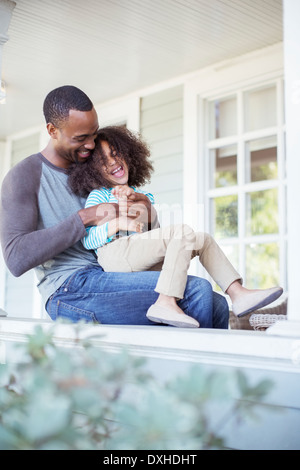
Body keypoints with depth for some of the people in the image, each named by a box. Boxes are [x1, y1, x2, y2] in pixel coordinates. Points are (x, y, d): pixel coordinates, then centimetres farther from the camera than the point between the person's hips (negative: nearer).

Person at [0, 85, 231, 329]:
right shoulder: (24, 177, -1)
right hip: (69, 291, -7)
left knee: (216, 305, -10)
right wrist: (85, 217, -18)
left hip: (105, 281, 7)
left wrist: (149, 215, -3)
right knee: (197, 291, -21)